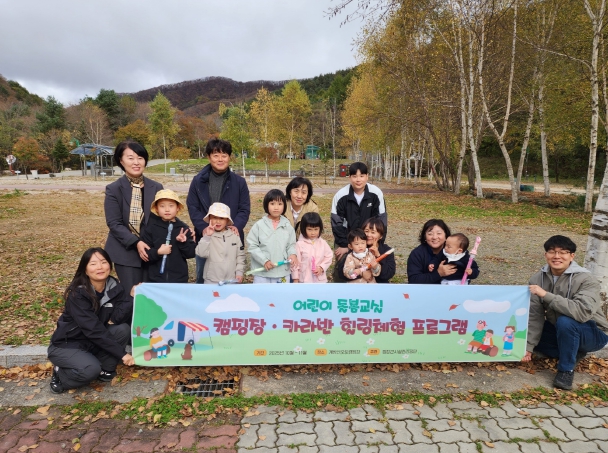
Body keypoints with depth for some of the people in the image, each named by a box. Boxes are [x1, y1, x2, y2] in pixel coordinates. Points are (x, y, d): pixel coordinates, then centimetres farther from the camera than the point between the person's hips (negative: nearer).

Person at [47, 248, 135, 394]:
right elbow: (94, 330, -30)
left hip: (92, 343, 5)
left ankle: (105, 368, 0)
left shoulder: (114, 287, -9)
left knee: (123, 329, -21)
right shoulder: (77, 294, -25)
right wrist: (121, 353, -29)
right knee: (91, 370, -31)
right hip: (67, 345, -5)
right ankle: (60, 374, 1)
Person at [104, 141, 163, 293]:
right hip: (126, 252, -3)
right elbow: (114, 224, -9)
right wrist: (136, 243, -21)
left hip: (151, 250, 3)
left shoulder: (156, 187, 4)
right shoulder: (113, 189, -4)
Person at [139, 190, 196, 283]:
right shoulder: (150, 228, -2)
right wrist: (157, 252, -19)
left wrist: (183, 243, -17)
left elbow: (191, 253, -2)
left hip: (179, 279, 1)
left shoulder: (184, 229, -1)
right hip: (155, 279, -1)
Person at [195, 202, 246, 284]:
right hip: (211, 280, -1)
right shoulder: (207, 235, -5)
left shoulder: (234, 235, 1)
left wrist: (239, 272, 0)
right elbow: (201, 253, -17)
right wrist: (207, 236, -23)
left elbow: (240, 255, 6)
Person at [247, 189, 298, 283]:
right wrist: (264, 260, -14)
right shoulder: (259, 225, -6)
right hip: (262, 273, -2)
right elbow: (252, 246, -5)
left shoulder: (287, 226, 0)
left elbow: (291, 245, 8)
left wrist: (292, 254, -13)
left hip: (283, 273, 2)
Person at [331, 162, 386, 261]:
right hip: (346, 239, 0)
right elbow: (337, 222, -9)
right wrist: (343, 245, -10)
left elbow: (381, 220, -7)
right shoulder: (341, 195, -16)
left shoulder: (376, 193, -14)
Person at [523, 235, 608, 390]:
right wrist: (528, 347, -20)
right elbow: (535, 316, -13)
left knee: (565, 321, -35)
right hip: (559, 330, 6)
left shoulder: (586, 279, -24)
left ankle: (566, 369, -13)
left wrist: (546, 295, -41)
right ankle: (573, 353, 8)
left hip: (593, 333, -6)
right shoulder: (538, 278, -11)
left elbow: (582, 312, -41)